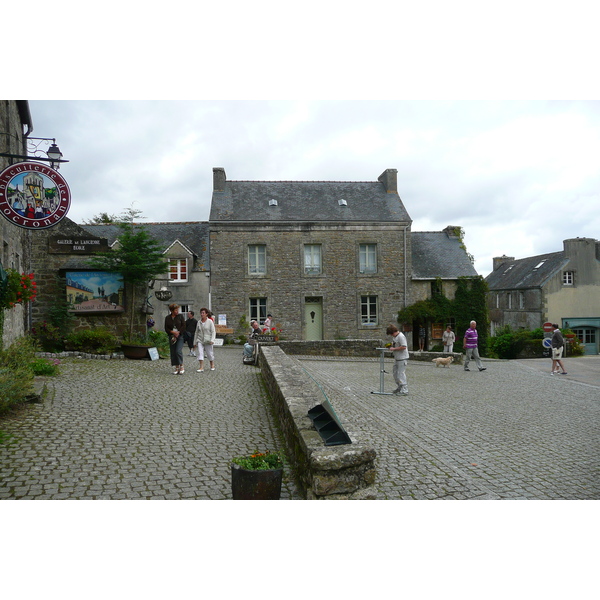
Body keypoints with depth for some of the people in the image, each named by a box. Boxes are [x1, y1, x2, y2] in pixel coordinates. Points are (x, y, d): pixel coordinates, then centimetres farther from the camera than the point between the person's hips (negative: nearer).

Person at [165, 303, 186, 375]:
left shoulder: (180, 316, 2)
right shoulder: (167, 318, 5)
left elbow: (184, 326, -2)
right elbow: (166, 328, 4)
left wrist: (178, 332, -12)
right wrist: (173, 332, -13)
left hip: (180, 336, -3)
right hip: (171, 337, 3)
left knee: (178, 351, -14)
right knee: (173, 352, 3)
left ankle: (181, 367, -1)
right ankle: (177, 368, 12)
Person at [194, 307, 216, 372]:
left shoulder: (210, 321, -5)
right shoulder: (199, 322, 7)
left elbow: (213, 331, -7)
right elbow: (196, 332, 15)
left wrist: (212, 340, -18)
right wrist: (195, 342, 14)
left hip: (208, 341, -3)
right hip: (200, 340, 3)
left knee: (210, 354, 6)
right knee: (200, 353, -12)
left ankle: (212, 365, 28)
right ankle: (201, 367, -14)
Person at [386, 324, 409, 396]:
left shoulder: (401, 336, -18)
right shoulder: (394, 336, 12)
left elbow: (404, 347, -25)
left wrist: (394, 349, -19)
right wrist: (391, 345, 7)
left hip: (402, 358, -10)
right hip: (396, 358, 10)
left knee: (401, 374, -10)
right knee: (395, 374, 16)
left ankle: (404, 390, -6)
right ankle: (400, 388, 29)